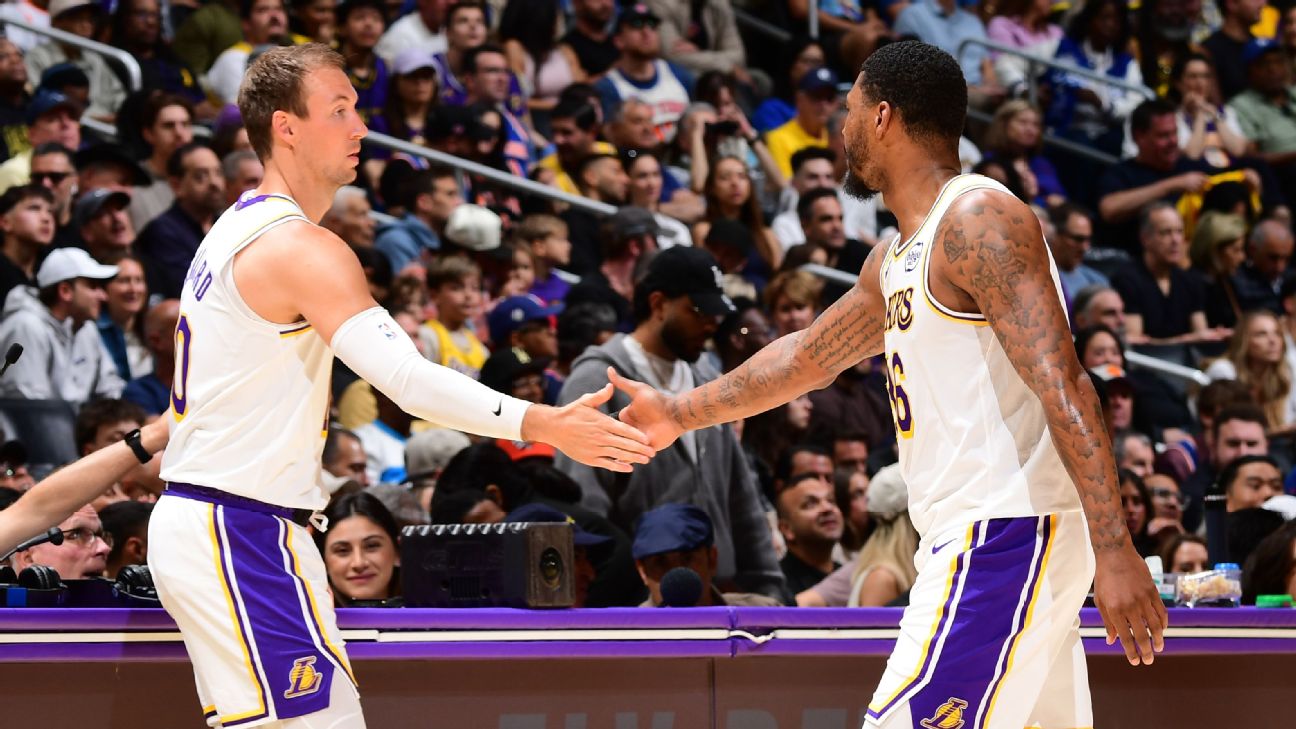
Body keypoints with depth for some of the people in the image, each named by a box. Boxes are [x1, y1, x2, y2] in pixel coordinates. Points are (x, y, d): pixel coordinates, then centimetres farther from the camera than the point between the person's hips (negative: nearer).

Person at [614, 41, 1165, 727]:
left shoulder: (978, 220, -13)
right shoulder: (897, 259, 18)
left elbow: (1063, 388, -21)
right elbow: (808, 355, 35)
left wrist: (1113, 549, -28)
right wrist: (681, 412, 44)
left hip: (1005, 534, -10)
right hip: (967, 536, 10)